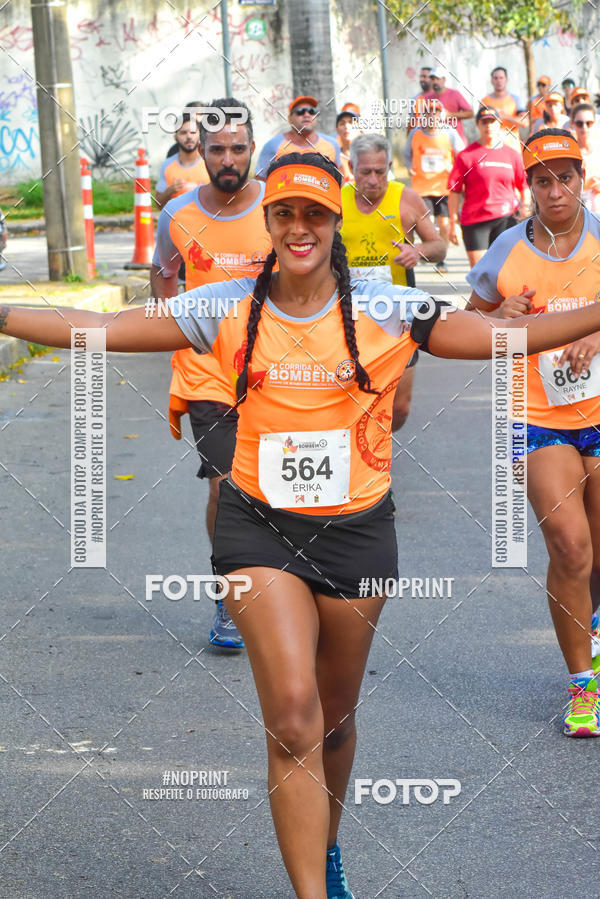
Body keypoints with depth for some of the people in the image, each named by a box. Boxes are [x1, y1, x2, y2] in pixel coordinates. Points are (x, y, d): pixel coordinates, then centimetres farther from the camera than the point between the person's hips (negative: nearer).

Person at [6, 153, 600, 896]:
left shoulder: (386, 310, -3)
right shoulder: (229, 309, -3)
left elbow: (502, 337, -7)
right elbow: (103, 329, -5)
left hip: (356, 528, 1)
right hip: (259, 526, -1)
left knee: (334, 716, 16)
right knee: (292, 713, -15)